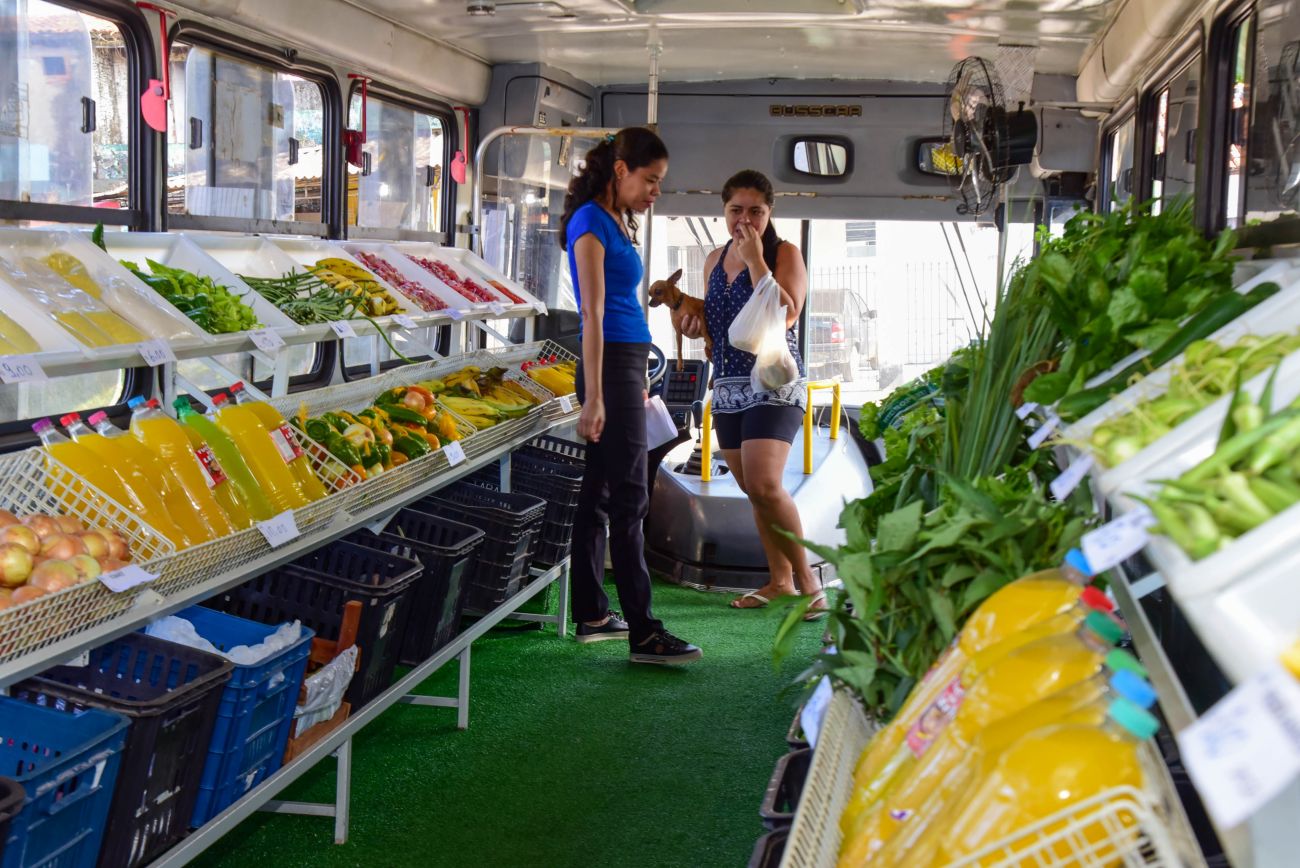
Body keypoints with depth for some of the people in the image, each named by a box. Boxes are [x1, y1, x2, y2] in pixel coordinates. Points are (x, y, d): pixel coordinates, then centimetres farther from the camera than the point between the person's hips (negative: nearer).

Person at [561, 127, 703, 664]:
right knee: (629, 499, -8)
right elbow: (593, 314, -17)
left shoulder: (618, 222, 17)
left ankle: (591, 614, 19)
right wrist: (594, 397, -20)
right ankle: (643, 634, -6)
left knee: (599, 494, 12)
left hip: (627, 363, 9)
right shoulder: (590, 222, -11)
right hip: (610, 365, -9)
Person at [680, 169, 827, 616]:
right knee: (753, 491, 9)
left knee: (764, 485, -19)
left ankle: (806, 579, -8)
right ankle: (779, 580, 20)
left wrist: (755, 259, -18)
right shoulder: (715, 260, 14)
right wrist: (694, 326, 3)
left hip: (774, 382, -7)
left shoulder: (785, 254, -5)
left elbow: (785, 315, -20)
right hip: (727, 386, 7)